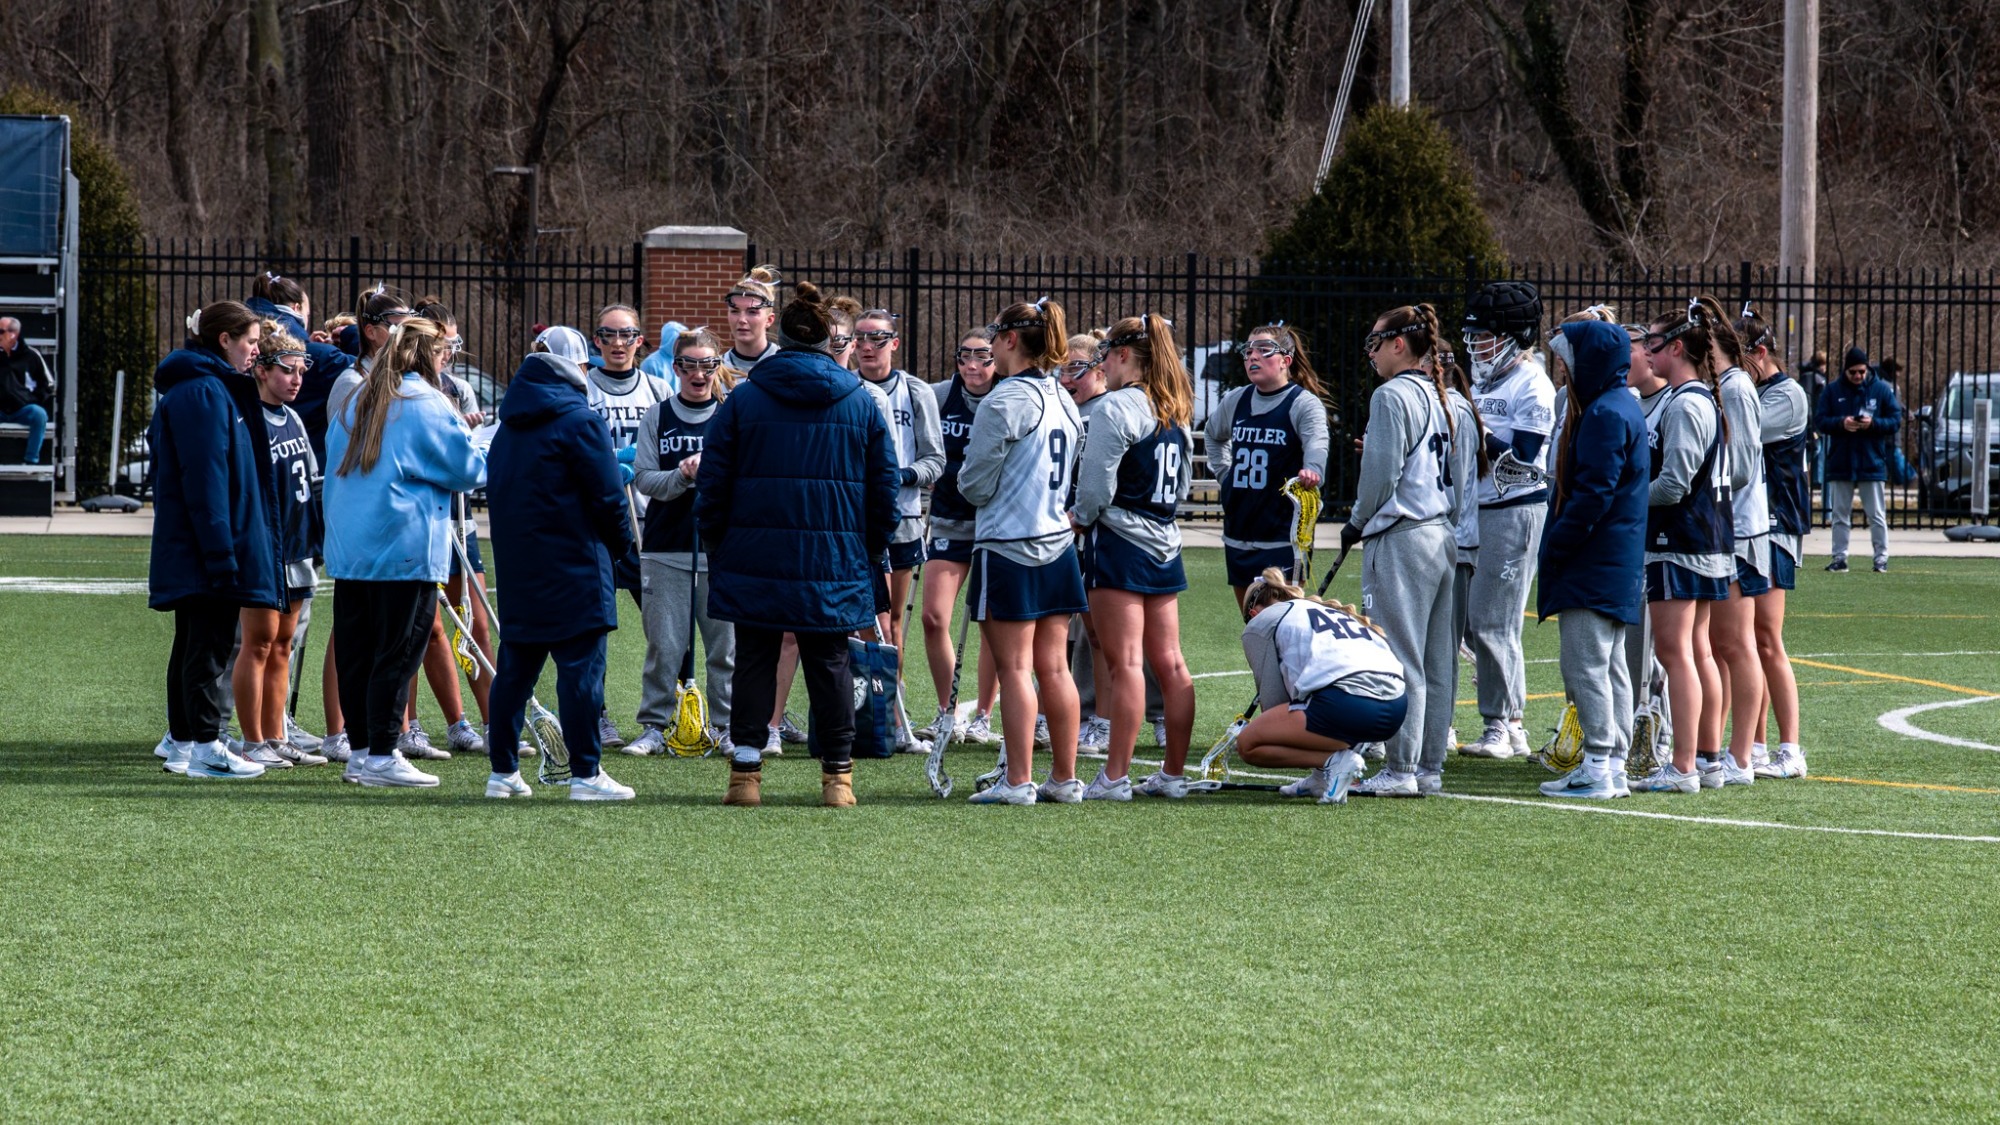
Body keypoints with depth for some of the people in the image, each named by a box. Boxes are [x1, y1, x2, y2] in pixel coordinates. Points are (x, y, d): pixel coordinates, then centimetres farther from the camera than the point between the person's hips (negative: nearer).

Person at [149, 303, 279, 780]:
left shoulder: (214, 387, 18)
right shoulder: (203, 392, -15)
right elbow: (205, 477, -21)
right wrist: (220, 550, -23)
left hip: (187, 552, 10)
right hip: (203, 544, -10)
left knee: (194, 645, 14)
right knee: (209, 644, -7)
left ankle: (182, 745, 19)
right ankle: (205, 748, -6)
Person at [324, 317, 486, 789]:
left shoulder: (352, 405, 13)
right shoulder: (427, 405, -9)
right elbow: (469, 468, -4)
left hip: (347, 550, 7)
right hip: (405, 550, -7)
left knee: (356, 654, 10)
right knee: (397, 654, -3)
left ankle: (359, 750, 15)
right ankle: (382, 756, -5)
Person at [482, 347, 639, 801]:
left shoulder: (508, 429, 15)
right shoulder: (581, 422, -8)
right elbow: (608, 496, -9)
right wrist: (620, 544, 6)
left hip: (516, 570, 7)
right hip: (572, 571, -7)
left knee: (515, 667, 11)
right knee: (581, 669, -6)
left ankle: (503, 771, 13)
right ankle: (585, 774, -8)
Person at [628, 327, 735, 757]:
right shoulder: (657, 418, 7)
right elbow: (643, 479, 2)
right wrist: (682, 476, -16)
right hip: (666, 548, 0)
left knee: (726, 642, 1)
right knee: (664, 644, 0)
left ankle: (725, 726, 11)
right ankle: (654, 727, 7)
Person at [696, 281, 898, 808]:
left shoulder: (742, 399, 0)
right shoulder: (860, 402, 4)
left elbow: (713, 482, 2)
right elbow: (884, 486, 8)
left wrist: (716, 545, 12)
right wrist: (871, 550, 17)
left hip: (755, 560, -1)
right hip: (834, 561, 1)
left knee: (754, 660, 5)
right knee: (829, 663, 7)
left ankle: (746, 772, 2)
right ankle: (838, 775, 6)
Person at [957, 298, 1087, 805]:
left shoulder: (1006, 399, -14)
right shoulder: (1063, 401, 10)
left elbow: (976, 483, -10)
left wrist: (967, 481, 11)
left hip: (1008, 547, -7)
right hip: (1057, 544, 7)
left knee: (1015, 668, -3)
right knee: (1054, 667, 9)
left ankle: (1018, 781, -2)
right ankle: (1066, 778, 12)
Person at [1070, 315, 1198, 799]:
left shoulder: (1116, 406, -13)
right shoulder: (1175, 411, 13)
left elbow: (1097, 485, -15)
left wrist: (1079, 518, 3)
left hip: (1119, 541, -8)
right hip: (1164, 545, 8)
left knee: (1124, 664, -8)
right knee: (1169, 663, 8)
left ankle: (1115, 777, -7)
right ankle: (1174, 773, 11)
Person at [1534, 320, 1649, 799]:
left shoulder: (1606, 415, -17)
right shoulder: (1621, 406, 15)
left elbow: (1593, 493, -21)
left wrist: (1556, 547, -15)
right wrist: (1557, 545, 17)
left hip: (1594, 563, -11)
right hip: (1618, 561, 11)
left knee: (1585, 665, -8)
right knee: (1610, 666, 12)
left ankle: (1599, 768, -8)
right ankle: (1615, 765, 15)